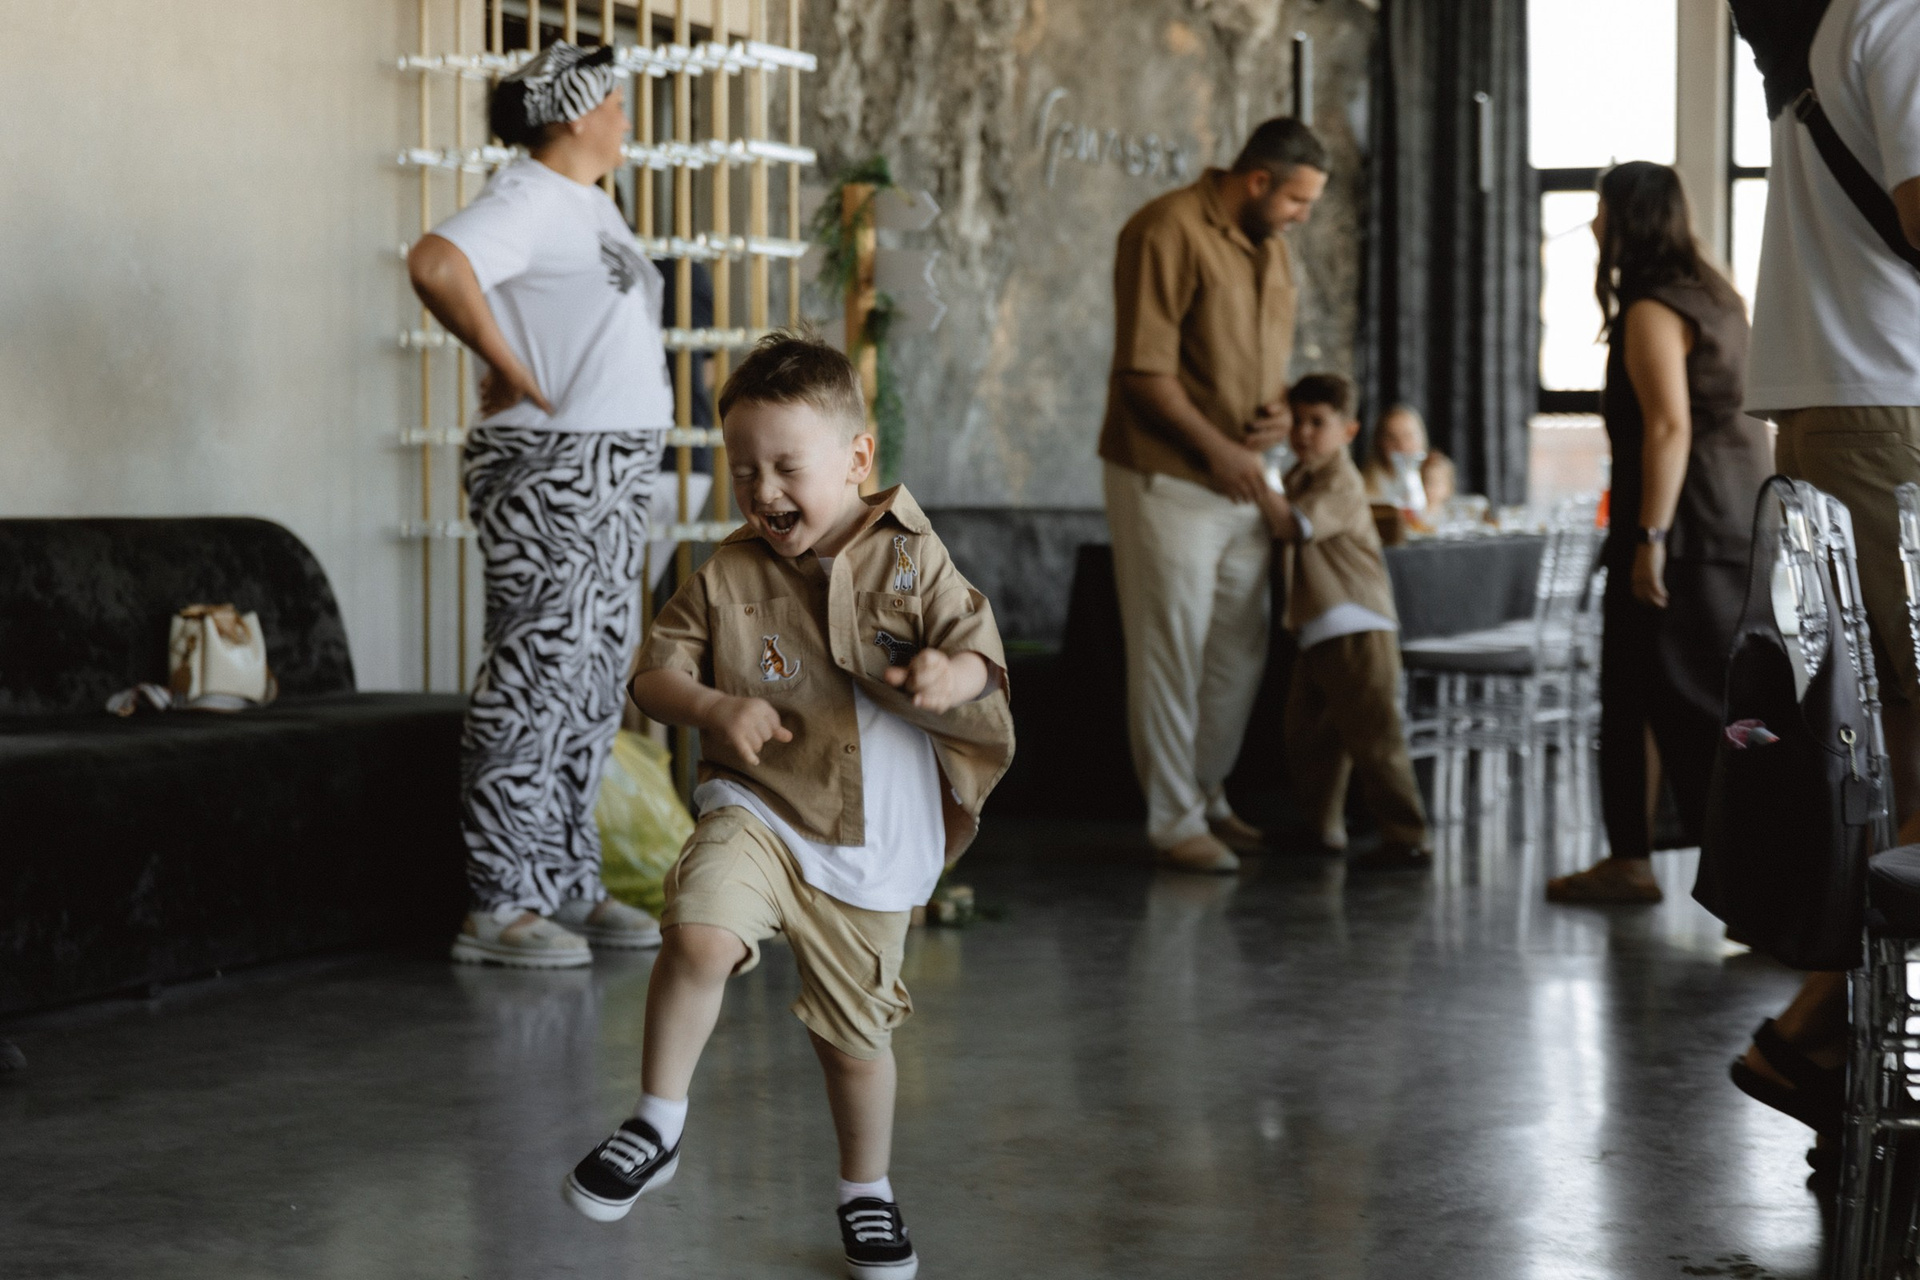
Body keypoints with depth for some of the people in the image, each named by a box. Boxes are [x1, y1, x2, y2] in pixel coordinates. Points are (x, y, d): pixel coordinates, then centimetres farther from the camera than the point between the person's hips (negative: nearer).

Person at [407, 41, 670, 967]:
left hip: (612, 478, 10)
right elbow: (436, 265, -29)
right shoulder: (528, 198, -12)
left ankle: (568, 886, 20)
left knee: (593, 690, 13)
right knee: (536, 680, -9)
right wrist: (509, 369, -20)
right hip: (548, 471, -10)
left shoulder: (590, 203, 18)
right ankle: (499, 906, -6)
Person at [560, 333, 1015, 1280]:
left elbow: (980, 650, -6)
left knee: (855, 1031, 12)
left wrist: (952, 674, -30)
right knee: (700, 936, -30)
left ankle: (867, 1190, 36)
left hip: (873, 843, 1)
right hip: (757, 810, 0)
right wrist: (714, 707, -21)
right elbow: (654, 674, 0)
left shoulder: (910, 560, -4)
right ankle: (659, 1124, -10)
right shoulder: (724, 578, -3)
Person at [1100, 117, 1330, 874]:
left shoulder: (1270, 248, 13)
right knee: (1172, 653, -3)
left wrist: (1280, 408, 2)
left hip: (1241, 479, 8)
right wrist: (1216, 448, -19)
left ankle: (1208, 796, 26)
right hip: (1167, 478, -8)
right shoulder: (1168, 233, -15)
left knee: (1241, 651, 12)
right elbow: (1144, 371, -19)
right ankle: (1174, 819, 5)